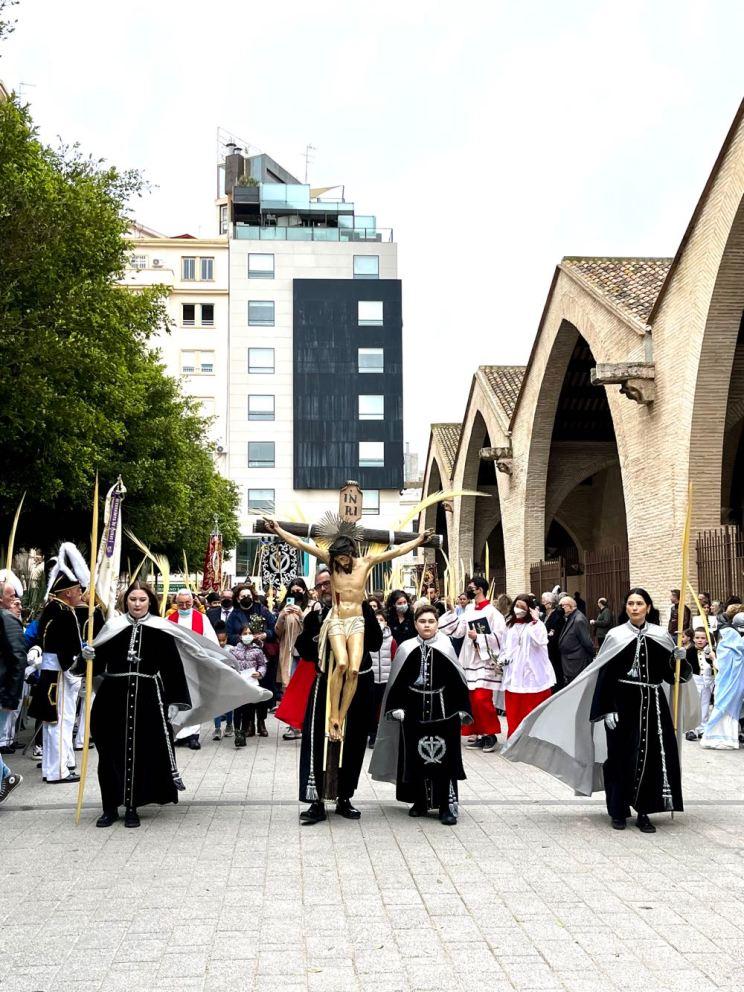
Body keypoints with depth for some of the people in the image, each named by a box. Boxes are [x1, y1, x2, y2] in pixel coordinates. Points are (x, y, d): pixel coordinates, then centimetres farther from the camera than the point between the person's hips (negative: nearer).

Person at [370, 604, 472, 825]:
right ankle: (420, 802, 22)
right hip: (414, 713, 1)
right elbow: (397, 682, 4)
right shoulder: (407, 649, 0)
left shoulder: (445, 648, -1)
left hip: (443, 713, -1)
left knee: (444, 758, -3)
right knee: (416, 758, 7)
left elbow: (458, 682, 2)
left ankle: (448, 806, 3)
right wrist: (396, 708, -2)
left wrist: (461, 711, 0)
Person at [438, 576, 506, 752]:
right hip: (470, 661, 8)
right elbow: (457, 630, 9)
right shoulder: (469, 611, 11)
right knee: (472, 700, 8)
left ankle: (491, 735, -2)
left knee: (482, 699, -14)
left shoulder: (492, 612, -10)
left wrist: (478, 637, -17)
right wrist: (451, 612, 5)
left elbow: (499, 637, -15)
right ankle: (480, 735, 16)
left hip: (485, 662, -8)